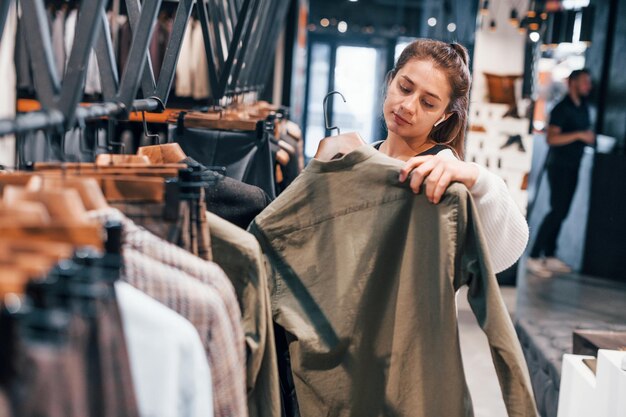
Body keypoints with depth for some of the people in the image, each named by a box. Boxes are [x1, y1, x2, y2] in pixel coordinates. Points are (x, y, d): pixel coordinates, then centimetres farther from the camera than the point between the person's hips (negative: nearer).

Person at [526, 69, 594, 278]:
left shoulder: (583, 107, 13)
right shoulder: (562, 108, -12)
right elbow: (551, 138, -21)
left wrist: (591, 138, 6)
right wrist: (579, 135, -22)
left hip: (573, 166, 8)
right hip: (559, 165, -8)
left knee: (561, 212, 9)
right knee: (557, 211, -12)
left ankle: (550, 256, 14)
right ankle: (534, 257, -9)